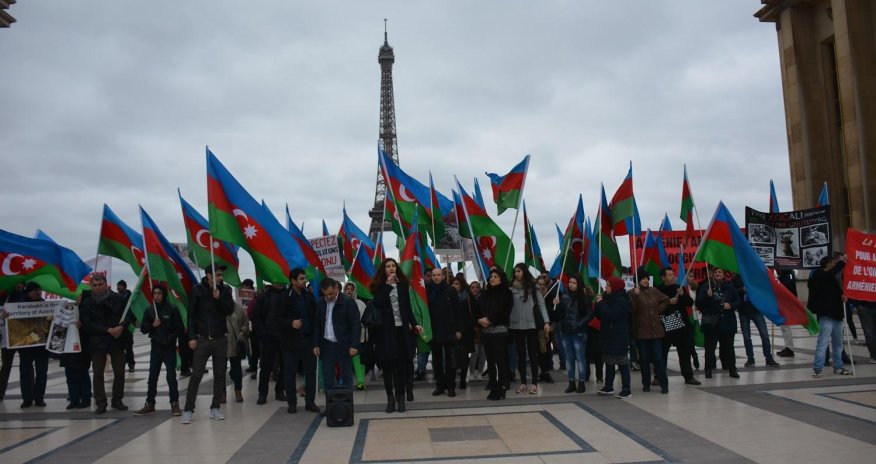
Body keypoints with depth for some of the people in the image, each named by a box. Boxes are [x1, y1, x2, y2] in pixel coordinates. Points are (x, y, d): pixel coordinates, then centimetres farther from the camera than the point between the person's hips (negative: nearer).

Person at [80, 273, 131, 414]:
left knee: (120, 372, 6)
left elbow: (128, 315, 2)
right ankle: (101, 403, 11)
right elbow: (87, 324, -8)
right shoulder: (87, 303, -1)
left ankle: (117, 400, 21)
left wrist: (122, 326, -18)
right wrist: (108, 330, -18)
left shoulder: (116, 298, 0)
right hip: (97, 343, -1)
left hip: (117, 340, 1)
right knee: (98, 373, 2)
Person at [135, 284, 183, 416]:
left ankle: (174, 404, 4)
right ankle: (149, 404, 13)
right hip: (155, 347, 3)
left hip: (169, 348, -3)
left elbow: (180, 328, -2)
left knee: (171, 377, -3)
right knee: (152, 377, 6)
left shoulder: (172, 310, -3)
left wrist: (171, 338, -14)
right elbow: (143, 328, 6)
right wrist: (152, 325, -11)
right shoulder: (149, 311, 6)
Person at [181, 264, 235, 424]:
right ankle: (188, 410, 4)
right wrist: (191, 337, -8)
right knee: (196, 375, -4)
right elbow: (191, 314, -3)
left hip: (220, 339, 3)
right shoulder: (197, 290, -4)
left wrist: (219, 298, -18)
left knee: (219, 375, 6)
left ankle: (215, 408, 17)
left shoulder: (225, 290, 2)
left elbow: (230, 311, -3)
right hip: (202, 339, -3)